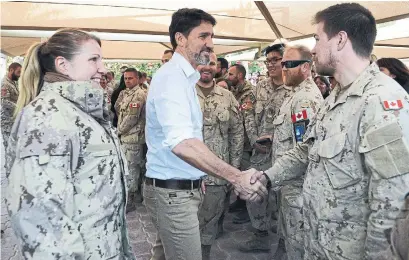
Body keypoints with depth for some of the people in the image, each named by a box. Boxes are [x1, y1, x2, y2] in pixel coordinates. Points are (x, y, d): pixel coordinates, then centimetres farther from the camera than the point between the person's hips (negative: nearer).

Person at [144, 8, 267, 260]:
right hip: (174, 191, -9)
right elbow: (181, 143, -34)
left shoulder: (183, 77, 13)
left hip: (182, 188, 9)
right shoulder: (172, 77, -19)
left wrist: (203, 178, 21)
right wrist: (236, 176, -36)